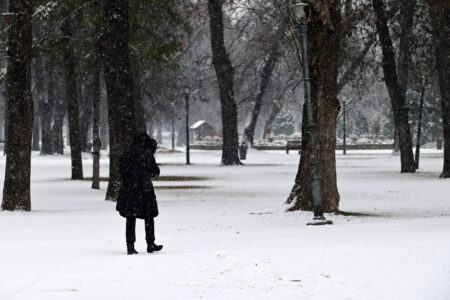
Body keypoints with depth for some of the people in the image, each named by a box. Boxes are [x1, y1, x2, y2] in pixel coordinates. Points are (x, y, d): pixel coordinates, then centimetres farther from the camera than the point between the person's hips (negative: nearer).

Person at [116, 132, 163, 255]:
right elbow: (155, 171, -2)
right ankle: (150, 244, 16)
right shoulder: (147, 154, -7)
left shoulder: (126, 155, 5)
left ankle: (130, 246, 3)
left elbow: (122, 173, 5)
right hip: (144, 189, -3)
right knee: (149, 218, 11)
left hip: (128, 189, 3)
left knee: (130, 219, 7)